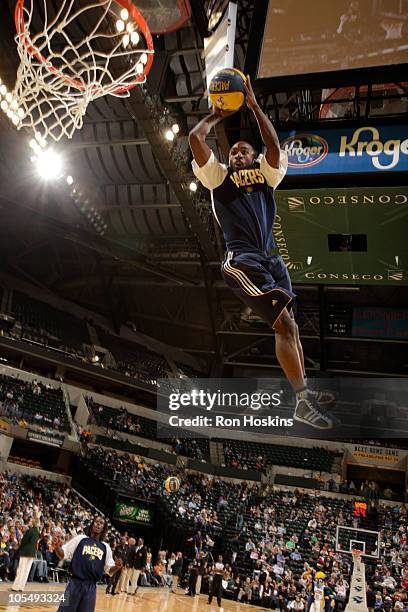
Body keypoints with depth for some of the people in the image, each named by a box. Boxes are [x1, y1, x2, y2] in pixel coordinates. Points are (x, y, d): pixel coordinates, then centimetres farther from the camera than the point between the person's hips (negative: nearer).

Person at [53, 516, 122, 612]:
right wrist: (57, 547, -20)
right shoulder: (80, 539, 1)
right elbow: (63, 555, 2)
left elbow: (109, 570, 12)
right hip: (75, 583, -2)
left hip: (91, 586, 2)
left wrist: (116, 567, -11)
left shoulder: (106, 547, 8)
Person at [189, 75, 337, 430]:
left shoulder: (265, 175, 22)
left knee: (287, 326, 9)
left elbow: (273, 144, 5)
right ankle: (302, 401, -13)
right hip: (242, 260, -5)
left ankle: (305, 391, 20)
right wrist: (218, 115, 21)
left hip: (271, 259, 5)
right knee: (285, 324, -16)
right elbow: (195, 138, 7)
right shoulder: (219, 176, 14)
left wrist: (254, 106, 9)